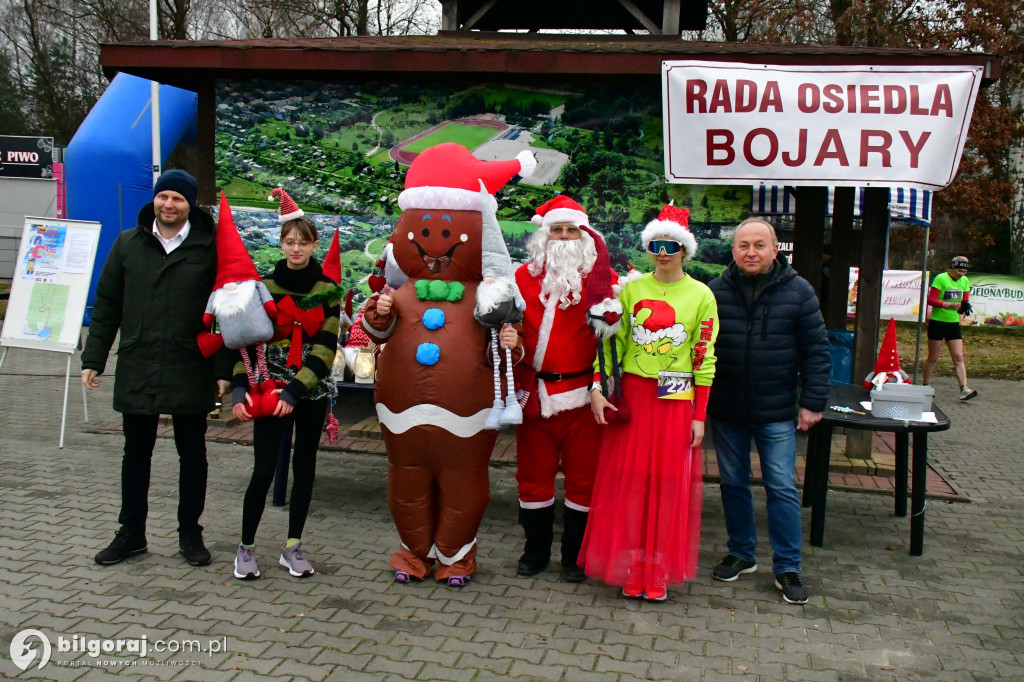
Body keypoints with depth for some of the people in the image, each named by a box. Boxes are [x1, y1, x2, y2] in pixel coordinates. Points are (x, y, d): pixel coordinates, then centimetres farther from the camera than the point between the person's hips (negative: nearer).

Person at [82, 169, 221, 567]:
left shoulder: (209, 249, -2)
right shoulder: (128, 244, 6)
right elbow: (106, 306, 9)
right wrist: (93, 359, 5)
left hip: (191, 373, -2)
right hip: (136, 370, 3)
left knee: (192, 456, 10)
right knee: (136, 455, 13)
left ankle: (190, 533, 24)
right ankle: (131, 533, 28)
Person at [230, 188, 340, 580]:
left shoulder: (328, 290, -1)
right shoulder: (264, 286, 0)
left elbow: (325, 348, -8)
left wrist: (295, 391, -17)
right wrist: (240, 389, -15)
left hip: (312, 391, 1)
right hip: (269, 386, -1)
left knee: (304, 467, 9)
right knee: (264, 470, -4)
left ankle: (292, 547, 22)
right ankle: (246, 547, 12)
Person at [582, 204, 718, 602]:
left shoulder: (701, 295, 1)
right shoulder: (631, 289, 5)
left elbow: (705, 358, 0)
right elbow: (613, 341, 5)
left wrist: (699, 416, -3)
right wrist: (597, 389, -7)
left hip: (676, 401, -1)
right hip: (632, 395, 1)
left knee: (668, 485, 4)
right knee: (628, 483, 3)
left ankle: (659, 573, 16)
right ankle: (631, 570, 16)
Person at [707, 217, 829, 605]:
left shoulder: (798, 292, -2)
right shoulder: (716, 292, 1)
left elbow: (816, 350, -1)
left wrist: (813, 402, -5)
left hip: (776, 412, -2)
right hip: (726, 412, 2)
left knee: (782, 488, 1)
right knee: (733, 483, 13)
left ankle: (787, 567, 15)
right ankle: (741, 554, 30)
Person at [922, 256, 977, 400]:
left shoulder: (965, 281, 7)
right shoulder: (941, 278, -12)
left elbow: (965, 301, 12)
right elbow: (931, 299, -15)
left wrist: (964, 306, -11)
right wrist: (949, 304, -26)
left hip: (953, 323, 5)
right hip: (937, 322, -5)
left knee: (958, 357, -3)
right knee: (933, 357, 3)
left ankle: (964, 389, -8)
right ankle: (925, 387, 16)